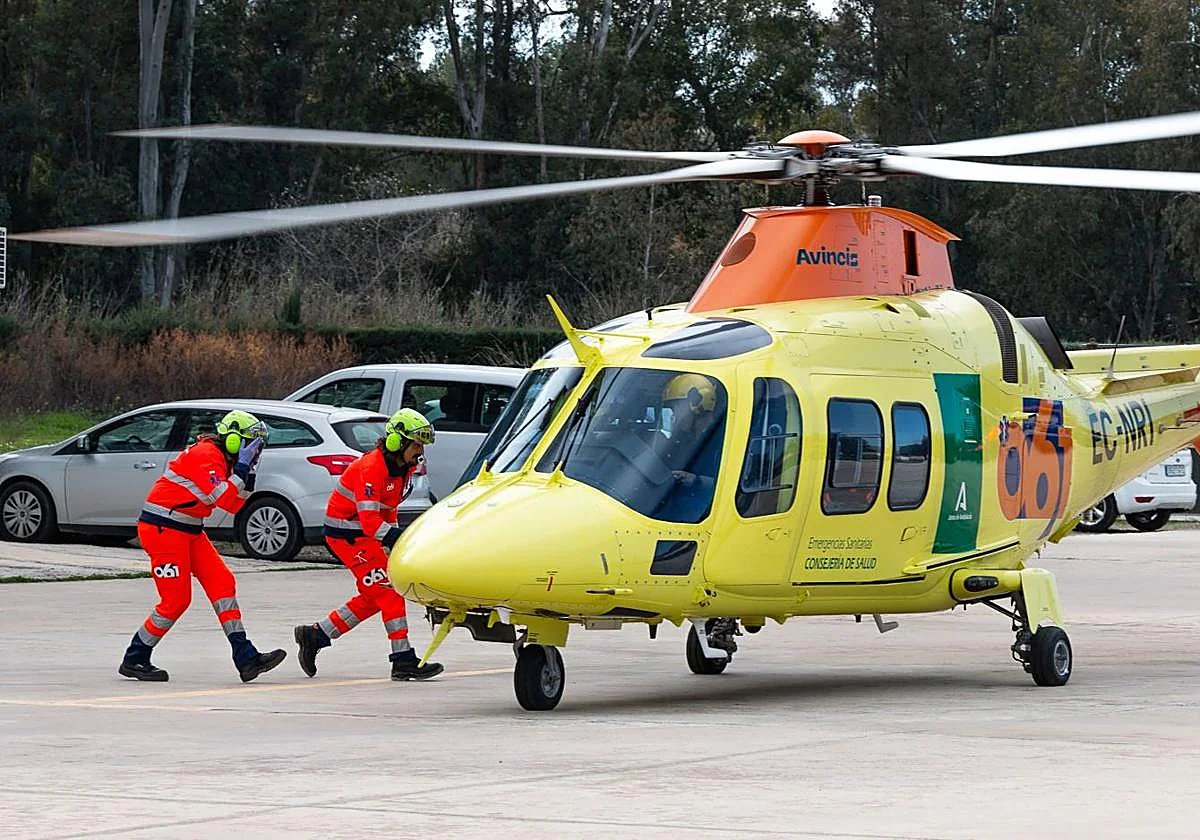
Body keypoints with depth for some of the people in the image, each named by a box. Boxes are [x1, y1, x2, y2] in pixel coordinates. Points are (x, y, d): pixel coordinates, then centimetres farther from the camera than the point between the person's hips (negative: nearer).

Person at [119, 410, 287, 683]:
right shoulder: (206, 455, -17)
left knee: (222, 583, -1)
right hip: (162, 529, -10)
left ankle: (245, 658, -5)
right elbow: (225, 500, -26)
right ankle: (133, 661, 6)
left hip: (189, 532, 10)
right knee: (176, 600, -9)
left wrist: (249, 472, 5)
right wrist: (242, 467, -21)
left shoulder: (220, 459, 14)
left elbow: (236, 505, 15)